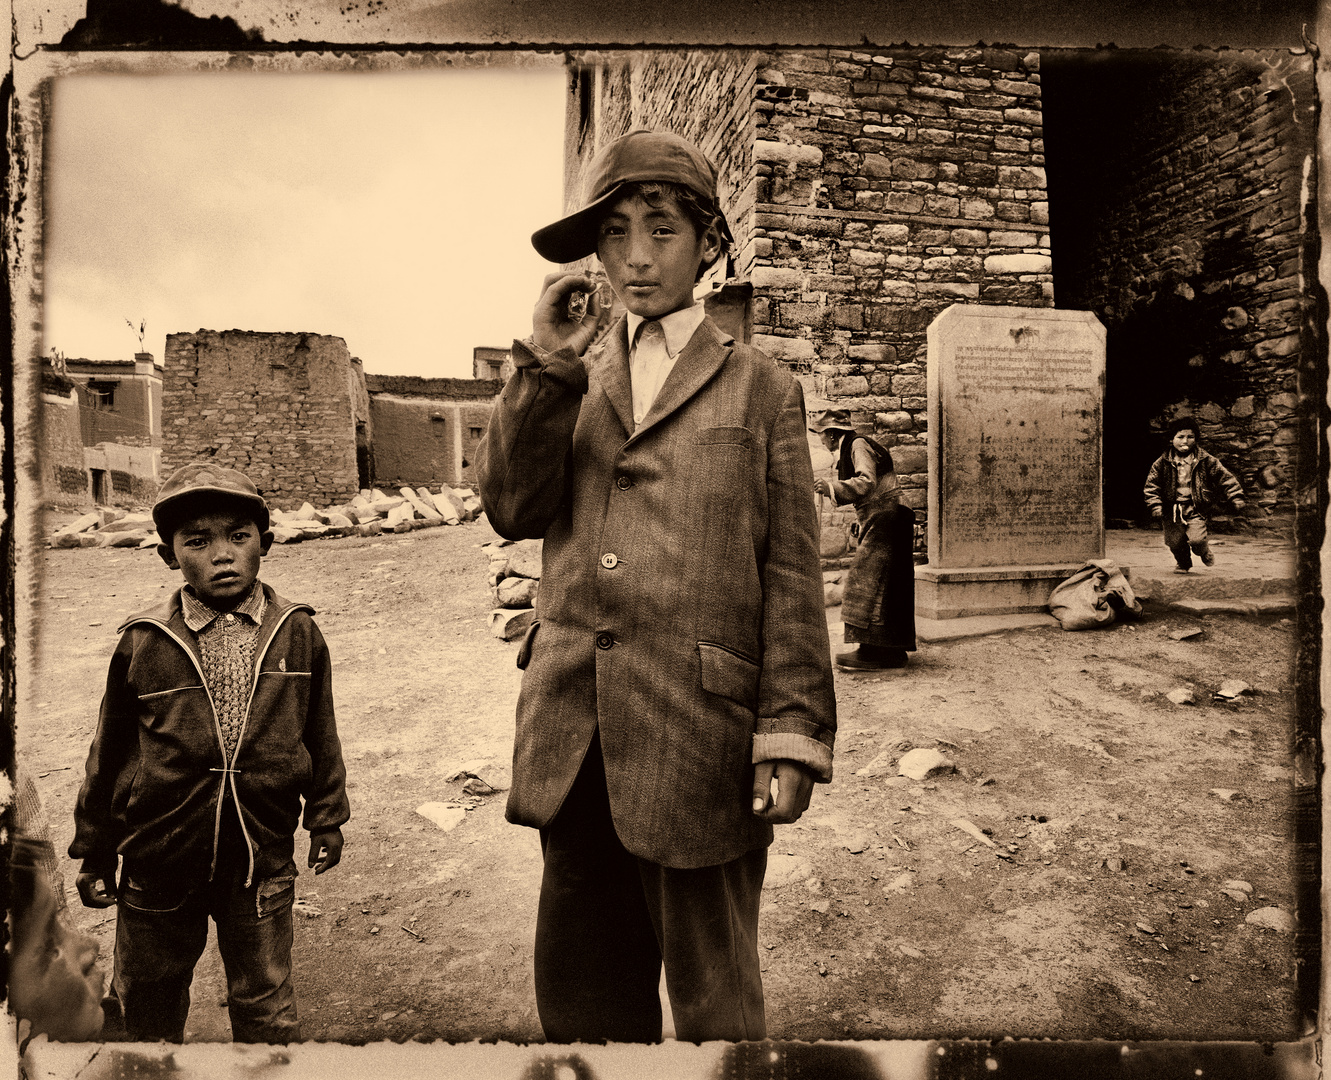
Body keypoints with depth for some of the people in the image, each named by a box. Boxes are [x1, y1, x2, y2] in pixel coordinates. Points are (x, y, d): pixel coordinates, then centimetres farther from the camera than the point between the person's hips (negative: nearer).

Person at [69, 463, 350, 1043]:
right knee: (148, 1006, 23)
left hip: (261, 862, 0)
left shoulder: (297, 634, -7)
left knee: (267, 1011, 13)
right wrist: (94, 852, 8)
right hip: (159, 861, 1)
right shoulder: (143, 643, -9)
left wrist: (327, 817, 10)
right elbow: (109, 754, 2)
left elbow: (319, 734, 4)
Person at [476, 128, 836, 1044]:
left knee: (713, 1002, 11)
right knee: (581, 992, 17)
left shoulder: (761, 391, 5)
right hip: (573, 744, 4)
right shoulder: (569, 384, 15)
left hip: (698, 744, -3)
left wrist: (791, 739, -6)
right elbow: (512, 507, 1)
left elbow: (792, 580, 0)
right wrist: (549, 368, -7)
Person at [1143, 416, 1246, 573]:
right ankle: (1183, 563, 35)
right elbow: (1152, 484, 2)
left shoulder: (1206, 461, -1)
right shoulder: (1162, 463, -1)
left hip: (1196, 508, -1)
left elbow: (1225, 477, 4)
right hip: (1172, 509, 2)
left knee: (1196, 539, -17)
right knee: (1175, 541, 4)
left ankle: (1204, 551, 21)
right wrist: (1155, 505, -9)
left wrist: (1236, 497, -3)